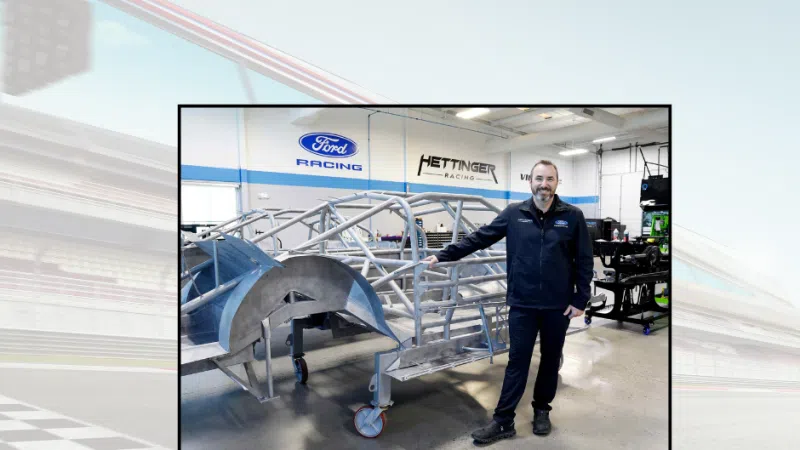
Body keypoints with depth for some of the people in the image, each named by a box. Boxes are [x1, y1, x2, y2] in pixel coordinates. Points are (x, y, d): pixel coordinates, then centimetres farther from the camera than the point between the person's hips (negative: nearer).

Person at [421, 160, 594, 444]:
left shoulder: (573, 216, -2)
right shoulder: (514, 214, -2)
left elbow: (584, 261, 1)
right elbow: (479, 238, 0)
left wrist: (580, 300, -3)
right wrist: (444, 255, -4)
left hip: (558, 305, 1)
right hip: (522, 304, 0)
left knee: (551, 360, 16)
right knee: (517, 362, 6)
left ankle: (542, 410, 36)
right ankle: (503, 421, 15)